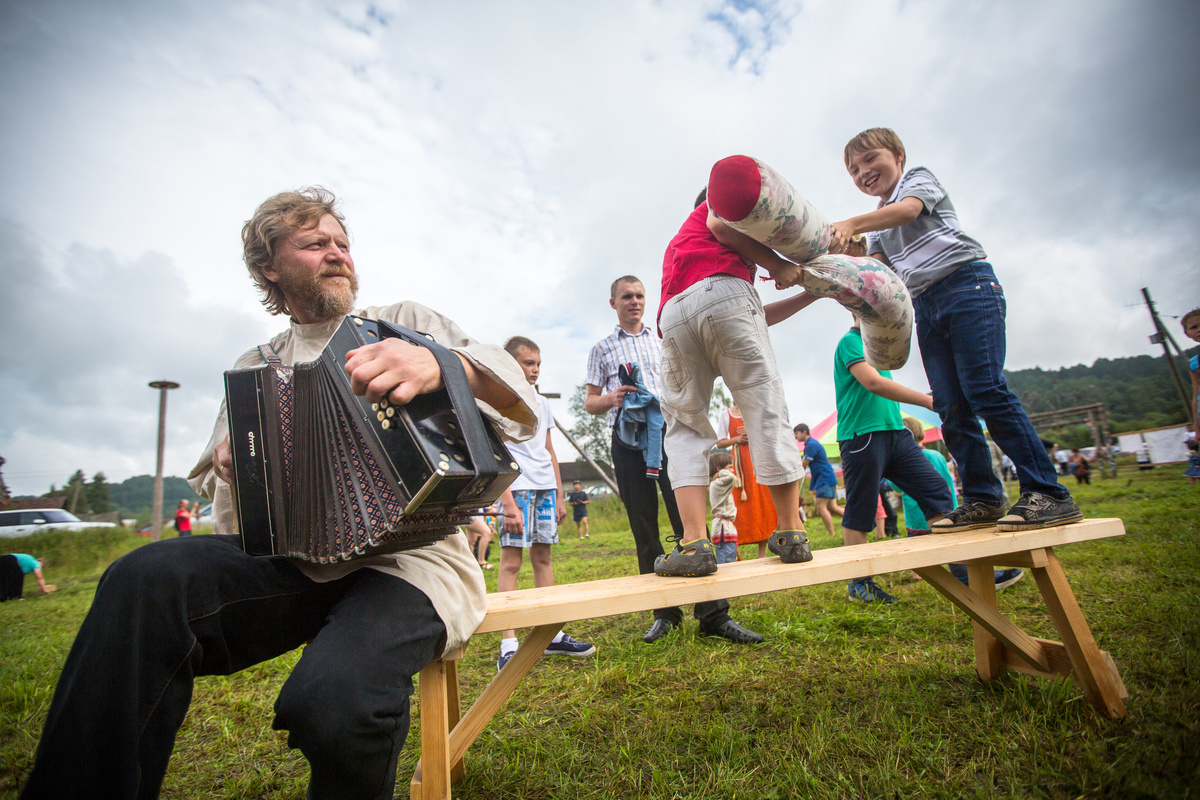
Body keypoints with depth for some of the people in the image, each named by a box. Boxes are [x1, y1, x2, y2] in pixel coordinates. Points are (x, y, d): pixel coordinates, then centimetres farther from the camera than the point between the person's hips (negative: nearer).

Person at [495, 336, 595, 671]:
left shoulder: (542, 403, 17)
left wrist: (559, 495, 16)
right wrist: (508, 503, -16)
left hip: (545, 488, 6)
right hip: (516, 488, -6)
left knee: (543, 557, 10)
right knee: (511, 561, -6)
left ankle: (553, 635, 16)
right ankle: (508, 644, -1)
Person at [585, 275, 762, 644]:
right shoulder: (602, 348, 17)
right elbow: (590, 402, 14)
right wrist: (610, 399, -8)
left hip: (668, 428, 0)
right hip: (628, 437, 0)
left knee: (687, 517, -9)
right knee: (643, 527, 2)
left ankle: (713, 613, -5)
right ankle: (665, 613, 13)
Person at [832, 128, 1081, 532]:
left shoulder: (918, 177, 11)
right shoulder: (878, 224, 27)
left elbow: (907, 209, -14)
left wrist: (852, 223, -28)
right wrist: (843, 247, -8)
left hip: (966, 283, -6)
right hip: (925, 305, 6)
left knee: (984, 389, -17)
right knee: (950, 406, -2)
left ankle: (1049, 494, -12)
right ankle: (983, 499, 2)